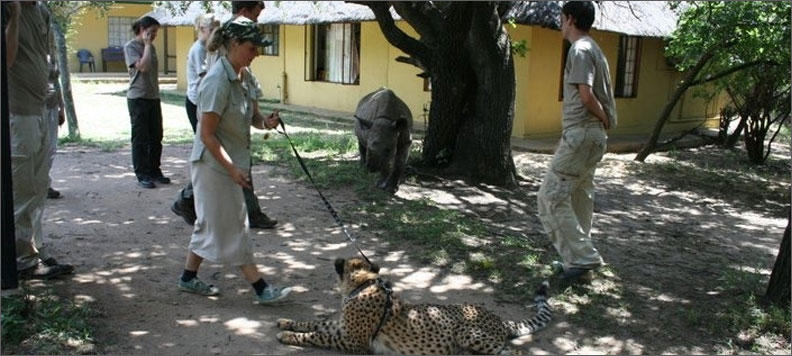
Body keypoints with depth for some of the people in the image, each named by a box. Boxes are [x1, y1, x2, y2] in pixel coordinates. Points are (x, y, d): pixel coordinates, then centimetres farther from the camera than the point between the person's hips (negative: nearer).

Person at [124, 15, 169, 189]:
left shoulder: (151, 47, 15)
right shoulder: (130, 47, -6)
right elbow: (142, 66, -21)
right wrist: (147, 45, -12)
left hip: (153, 97, 7)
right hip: (138, 98, -7)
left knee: (156, 137, 10)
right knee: (140, 139, -1)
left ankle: (154, 171, 20)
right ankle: (142, 175, 6)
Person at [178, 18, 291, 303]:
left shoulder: (243, 76, 4)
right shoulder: (217, 81, -22)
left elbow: (251, 115, 15)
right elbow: (206, 134, -22)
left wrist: (265, 122, -9)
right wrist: (233, 169, -21)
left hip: (232, 161, 9)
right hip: (214, 164, -9)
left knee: (212, 224, 17)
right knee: (234, 227, 0)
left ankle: (189, 278, 32)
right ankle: (261, 288, 7)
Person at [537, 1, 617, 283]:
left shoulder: (579, 50, -13)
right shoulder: (593, 48, 18)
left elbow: (586, 95, -22)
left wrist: (605, 120, -8)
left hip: (580, 133, -10)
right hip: (592, 134, 10)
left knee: (552, 196, -7)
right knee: (579, 197, 14)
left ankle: (583, 256, -6)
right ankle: (579, 257, 21)